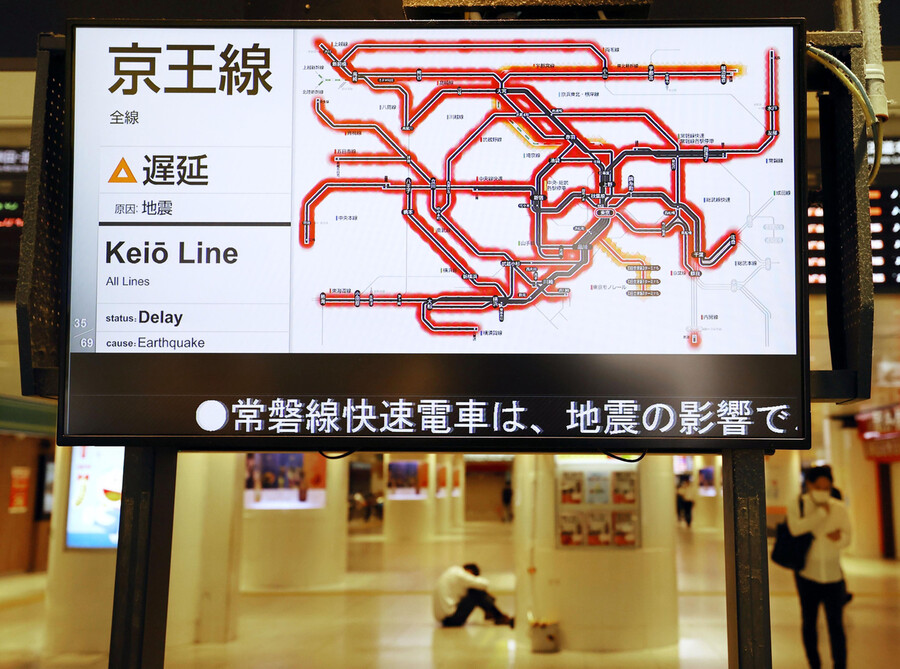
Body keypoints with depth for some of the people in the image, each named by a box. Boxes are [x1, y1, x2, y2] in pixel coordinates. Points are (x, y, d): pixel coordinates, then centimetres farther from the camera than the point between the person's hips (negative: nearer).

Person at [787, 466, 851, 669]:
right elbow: (796, 528, -23)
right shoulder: (797, 506, -4)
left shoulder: (839, 508, 2)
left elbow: (847, 539, -3)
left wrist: (839, 538, -26)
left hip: (833, 576, 0)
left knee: (836, 625, -3)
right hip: (807, 575, 0)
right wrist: (822, 512, -20)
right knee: (809, 623, 10)